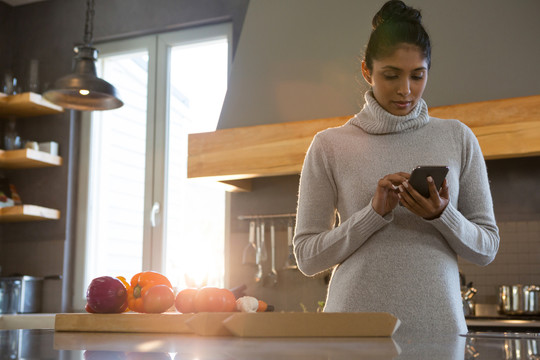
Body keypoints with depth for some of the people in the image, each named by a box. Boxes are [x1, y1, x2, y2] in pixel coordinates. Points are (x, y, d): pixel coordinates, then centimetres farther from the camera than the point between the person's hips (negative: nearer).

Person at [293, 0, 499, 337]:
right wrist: (375, 212, -13)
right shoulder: (330, 146, 0)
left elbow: (487, 248, 7)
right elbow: (307, 256, -1)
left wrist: (442, 215, -12)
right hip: (355, 325, -1)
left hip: (439, 323, 2)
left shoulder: (458, 138, 5)